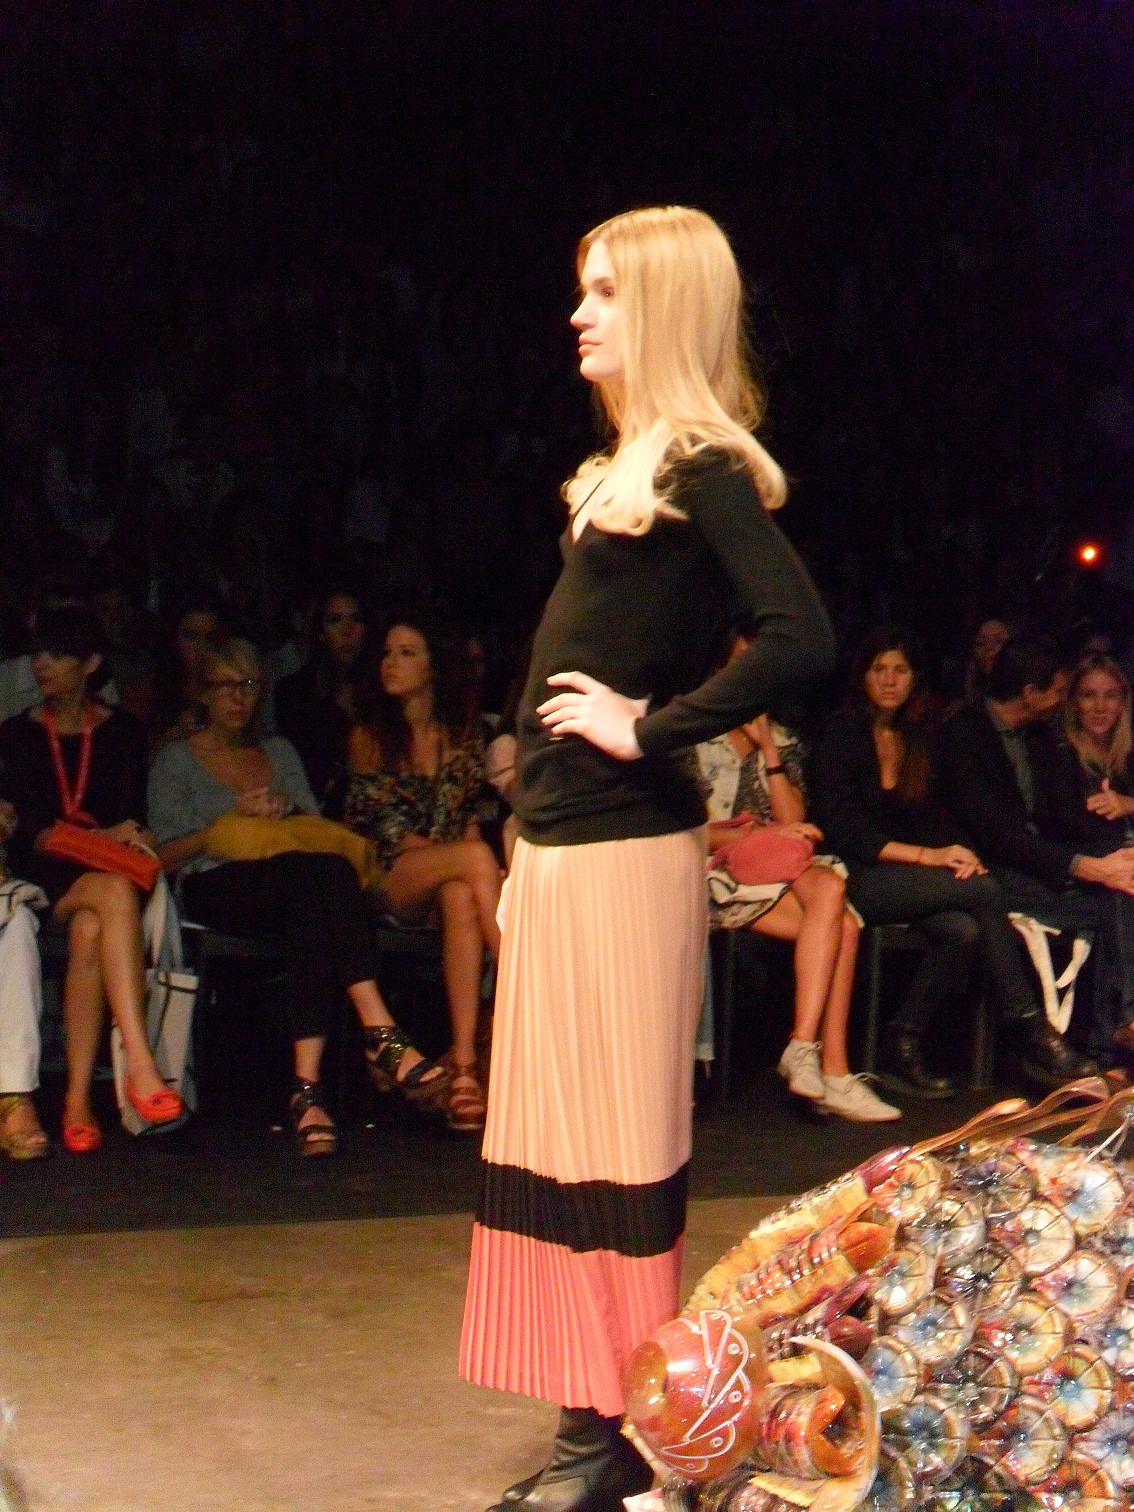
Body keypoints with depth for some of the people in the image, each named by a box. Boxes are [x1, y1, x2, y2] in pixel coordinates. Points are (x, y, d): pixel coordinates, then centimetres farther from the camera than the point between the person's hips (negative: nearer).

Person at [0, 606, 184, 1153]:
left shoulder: (122, 731, 15)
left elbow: (132, 815, 6)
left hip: (105, 869, 1)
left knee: (90, 930, -36)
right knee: (115, 892, -36)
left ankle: (78, 1102, -40)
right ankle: (140, 1066, -49)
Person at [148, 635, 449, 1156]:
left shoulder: (280, 751, 29)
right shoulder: (177, 760, 17)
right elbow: (166, 855, 5)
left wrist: (287, 813, 1)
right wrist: (233, 819, -6)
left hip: (291, 889, 4)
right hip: (214, 890, -4)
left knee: (313, 914, -38)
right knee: (325, 873, -37)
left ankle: (307, 1084, -50)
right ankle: (383, 1038, -49)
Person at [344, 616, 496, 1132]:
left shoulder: (462, 736, 17)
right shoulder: (369, 737, 10)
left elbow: (467, 819, 17)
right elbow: (387, 827, 3)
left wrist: (470, 866, -6)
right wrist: (463, 857, -11)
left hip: (447, 879, 2)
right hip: (385, 878, -2)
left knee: (461, 897, -38)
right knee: (475, 858, -34)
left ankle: (465, 1064, -46)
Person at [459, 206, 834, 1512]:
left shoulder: (702, 470, -11)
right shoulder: (627, 471, 16)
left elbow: (800, 640, -25)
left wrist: (651, 729, -18)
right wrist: (530, 838, 17)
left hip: (624, 854, -9)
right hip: (561, 844, 9)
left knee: (611, 1139, -2)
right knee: (564, 1132, 12)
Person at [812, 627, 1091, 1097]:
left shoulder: (920, 737, 16)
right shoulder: (841, 733, -2)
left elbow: (937, 817, 18)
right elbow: (840, 828, -11)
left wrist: (958, 853, -6)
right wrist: (926, 855, -18)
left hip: (908, 878, 6)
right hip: (858, 879, -6)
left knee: (964, 930, -28)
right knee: (984, 890, -25)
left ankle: (905, 1048, -17)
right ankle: (1032, 1036, -21)